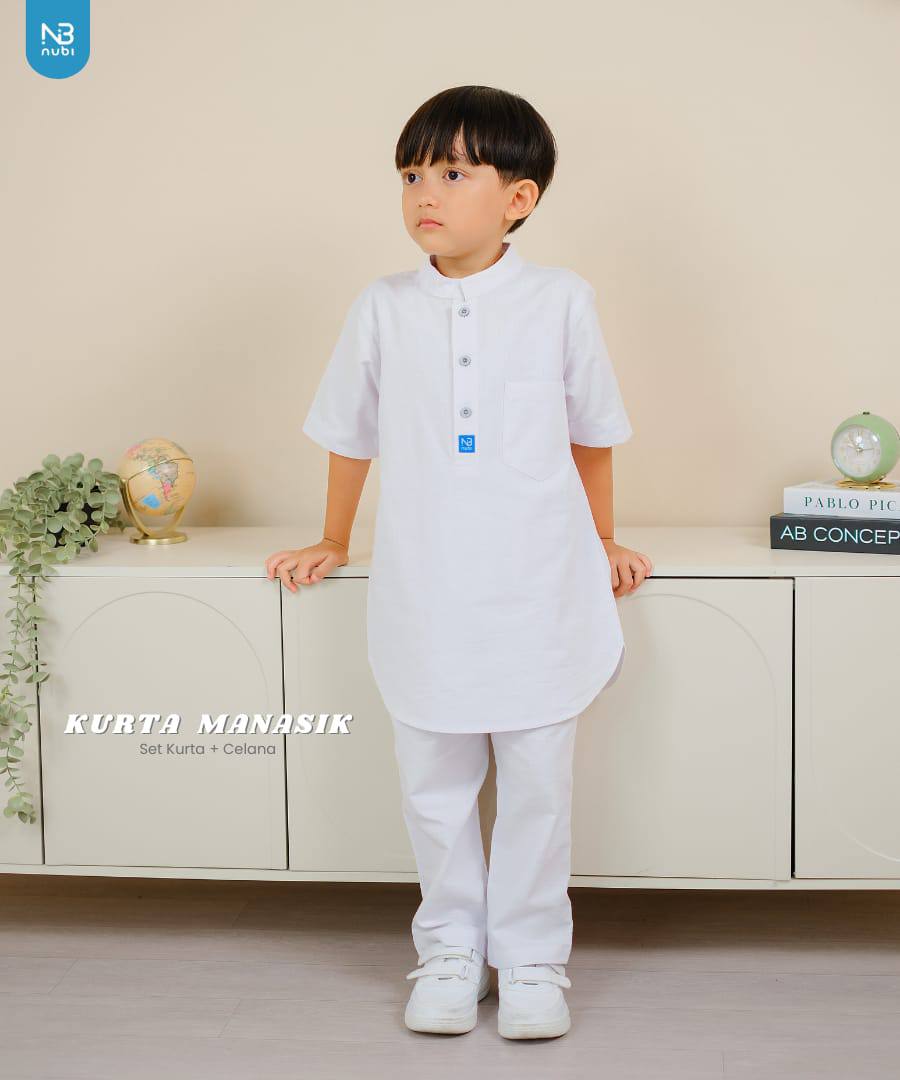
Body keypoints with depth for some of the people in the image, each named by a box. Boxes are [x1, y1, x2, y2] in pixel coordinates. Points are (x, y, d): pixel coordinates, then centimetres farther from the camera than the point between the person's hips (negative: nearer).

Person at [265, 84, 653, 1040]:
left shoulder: (561, 301, -2)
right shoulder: (382, 310, 1)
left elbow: (591, 431, 10)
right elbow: (350, 435, 15)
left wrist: (603, 544, 18)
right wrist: (331, 546, 23)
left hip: (537, 596, -1)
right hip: (423, 597, 2)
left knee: (537, 788, 6)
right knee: (435, 789, 10)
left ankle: (531, 960, 21)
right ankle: (450, 953, 26)